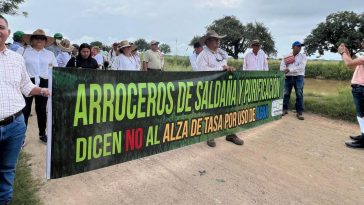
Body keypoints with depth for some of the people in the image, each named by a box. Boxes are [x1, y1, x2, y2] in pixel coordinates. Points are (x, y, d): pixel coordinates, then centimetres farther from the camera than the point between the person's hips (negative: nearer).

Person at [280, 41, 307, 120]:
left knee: (299, 95, -3)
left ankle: (299, 112, 2)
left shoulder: (303, 56, 3)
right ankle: (284, 109, 18)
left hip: (298, 77, -1)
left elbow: (301, 67, -11)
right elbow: (282, 67, 1)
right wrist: (285, 70, -19)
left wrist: (290, 70, -16)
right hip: (288, 77, 2)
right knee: (286, 94, 6)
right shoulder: (286, 56, 8)